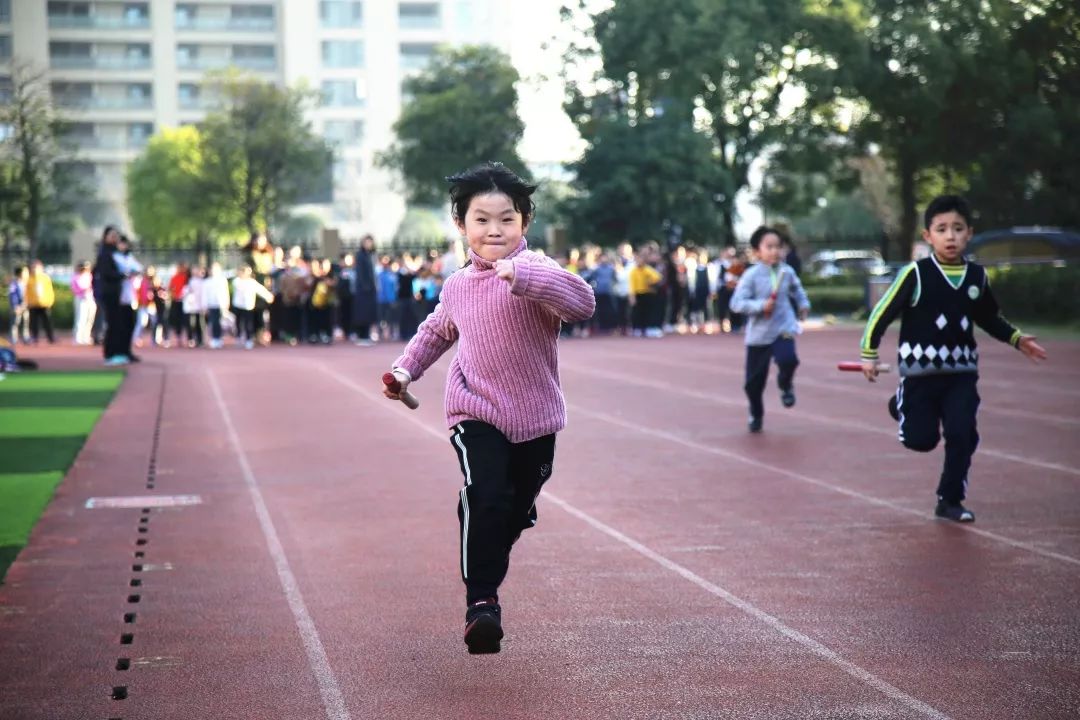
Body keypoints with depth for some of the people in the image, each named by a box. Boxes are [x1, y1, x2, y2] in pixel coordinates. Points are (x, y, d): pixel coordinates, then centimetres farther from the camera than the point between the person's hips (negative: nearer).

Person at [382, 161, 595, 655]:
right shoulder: (457, 285, 5)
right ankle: (481, 601, -16)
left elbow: (583, 303, -34)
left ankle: (488, 572, 46)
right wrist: (406, 367, 18)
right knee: (485, 498, -23)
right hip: (476, 413, 1)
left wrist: (521, 275, -44)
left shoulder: (535, 271, -14)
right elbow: (437, 330, 28)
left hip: (535, 416, -1)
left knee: (517, 511, 16)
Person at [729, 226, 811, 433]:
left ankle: (786, 385, 9)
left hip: (783, 329, 1)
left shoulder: (787, 272, 0)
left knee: (788, 359, -27)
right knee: (754, 380, 6)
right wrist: (760, 306, -27)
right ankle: (756, 415, 32)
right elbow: (737, 303, -18)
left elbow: (797, 289, 24)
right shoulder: (751, 276, -13)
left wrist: (803, 304, 14)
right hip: (759, 333, -1)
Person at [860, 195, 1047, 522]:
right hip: (920, 371, -3)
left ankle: (950, 500, 9)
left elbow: (989, 318, 20)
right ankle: (902, 405, 35)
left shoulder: (977, 276, 2)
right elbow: (882, 313, -6)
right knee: (921, 440, 1)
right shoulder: (915, 274, -12)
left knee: (962, 435, -7)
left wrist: (1017, 339, 11)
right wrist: (869, 354, -5)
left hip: (962, 372, 3)